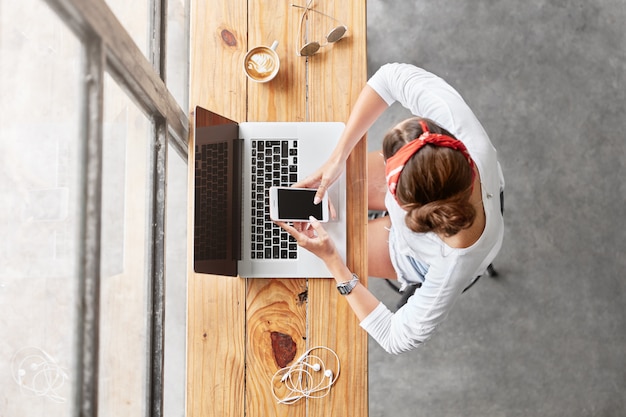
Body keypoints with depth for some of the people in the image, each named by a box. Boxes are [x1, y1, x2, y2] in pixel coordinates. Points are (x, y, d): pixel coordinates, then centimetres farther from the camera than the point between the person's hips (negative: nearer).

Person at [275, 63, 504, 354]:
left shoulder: (456, 264, -47)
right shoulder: (460, 127, -43)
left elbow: (398, 340, -30)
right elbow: (392, 75, -28)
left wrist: (331, 260, -32)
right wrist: (337, 158, -32)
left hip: (418, 251, -3)